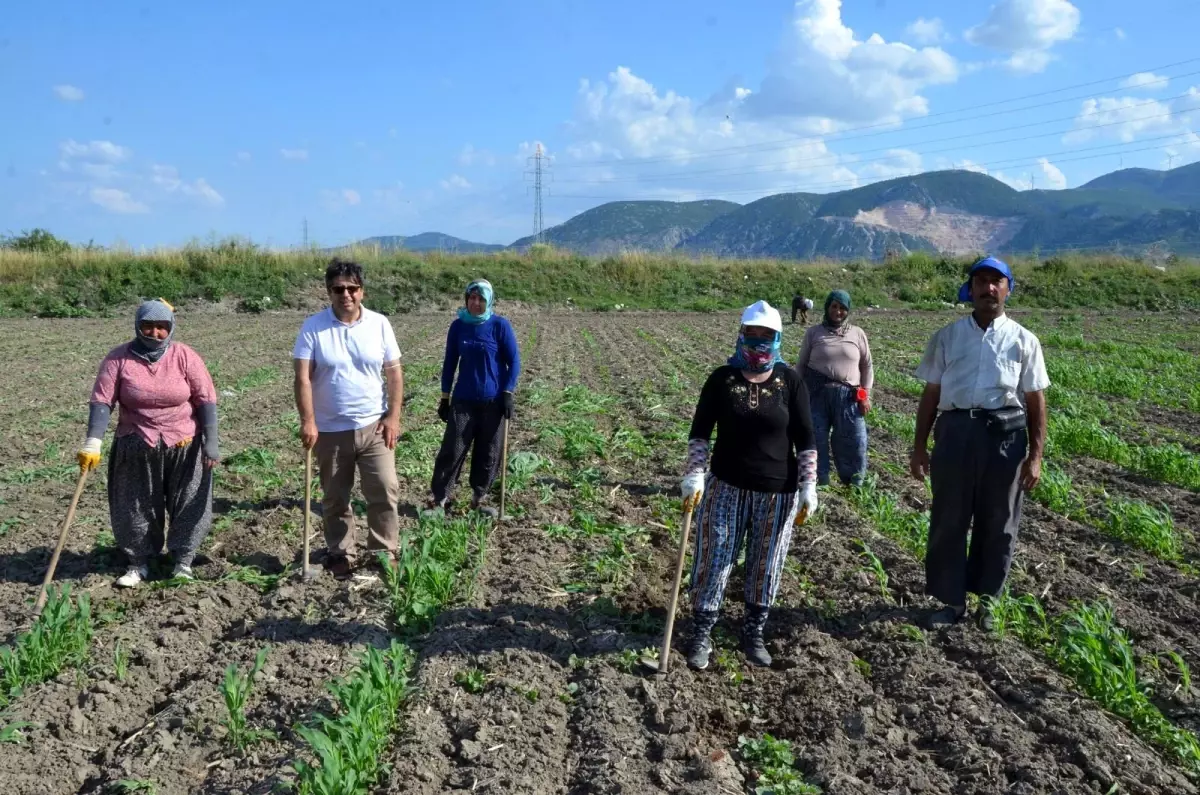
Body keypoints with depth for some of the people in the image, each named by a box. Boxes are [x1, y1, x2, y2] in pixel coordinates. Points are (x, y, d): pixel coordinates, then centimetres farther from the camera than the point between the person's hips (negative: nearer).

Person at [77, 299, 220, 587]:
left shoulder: (185, 357, -7)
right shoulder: (119, 358, -6)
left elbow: (206, 400, -7)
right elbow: (102, 401, -10)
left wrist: (211, 442, -12)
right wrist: (93, 442, -21)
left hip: (184, 446, -1)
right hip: (136, 448, 1)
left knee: (188, 505, 6)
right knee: (136, 507, 10)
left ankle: (183, 561, 22)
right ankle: (139, 563, 26)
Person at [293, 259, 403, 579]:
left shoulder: (379, 324, -2)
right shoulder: (313, 327, -7)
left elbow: (394, 373, 2)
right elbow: (303, 378, -10)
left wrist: (393, 416, -5)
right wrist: (307, 421, -19)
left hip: (373, 426, 1)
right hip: (330, 430, 0)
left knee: (385, 491, -3)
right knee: (335, 499, 11)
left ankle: (384, 553, 12)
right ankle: (341, 555, 26)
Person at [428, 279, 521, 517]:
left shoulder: (500, 325, -5)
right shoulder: (458, 326, 2)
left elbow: (513, 361, -3)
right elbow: (450, 362, 8)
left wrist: (507, 393, -10)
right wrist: (445, 398, 7)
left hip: (493, 400, -1)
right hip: (463, 400, 1)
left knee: (489, 453, 6)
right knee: (452, 450, -3)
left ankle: (478, 499, 19)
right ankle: (439, 498, 4)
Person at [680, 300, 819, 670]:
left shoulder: (790, 381, -2)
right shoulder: (722, 378, -2)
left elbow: (805, 438, 1)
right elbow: (700, 431, 1)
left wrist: (808, 487, -4)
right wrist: (694, 476, -9)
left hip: (777, 492, 1)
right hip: (726, 487, 0)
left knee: (765, 566, 10)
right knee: (713, 560, 1)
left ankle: (753, 633, 27)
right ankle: (701, 635, 13)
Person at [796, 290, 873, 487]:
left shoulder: (858, 334, 7)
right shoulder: (813, 333, 4)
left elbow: (867, 366, 11)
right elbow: (801, 365, 7)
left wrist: (866, 395, 3)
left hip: (847, 396, 1)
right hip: (817, 393, 0)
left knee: (854, 441, 3)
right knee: (816, 439, 6)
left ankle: (854, 485, 19)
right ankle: (819, 483, 20)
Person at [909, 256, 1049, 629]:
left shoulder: (1023, 341, 5)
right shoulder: (947, 337, 8)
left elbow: (1035, 401, 4)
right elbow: (931, 394, 9)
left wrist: (1035, 456, -1)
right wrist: (920, 445, 7)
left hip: (1005, 434, 0)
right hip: (955, 430, 1)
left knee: (997, 523, 9)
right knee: (948, 520, 5)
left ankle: (988, 600, 27)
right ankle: (952, 600, 20)